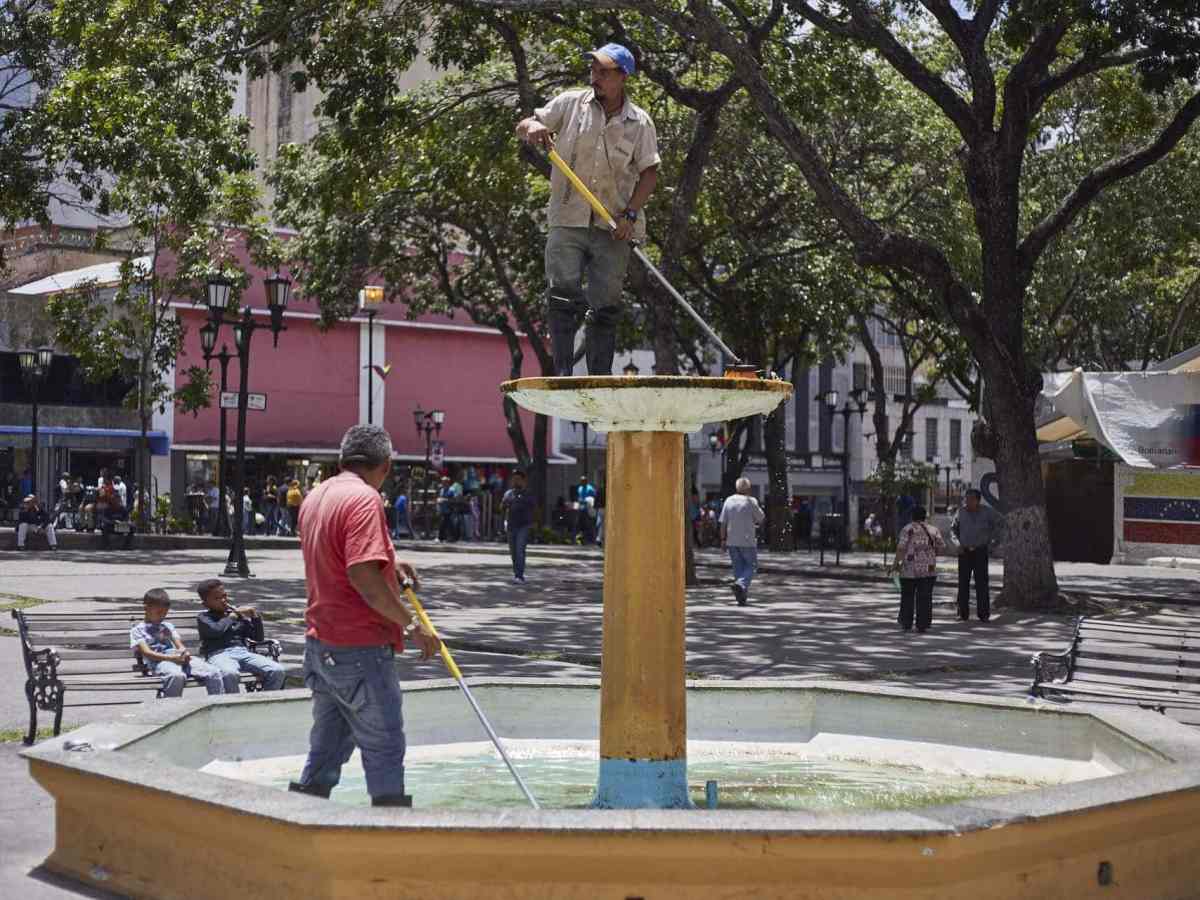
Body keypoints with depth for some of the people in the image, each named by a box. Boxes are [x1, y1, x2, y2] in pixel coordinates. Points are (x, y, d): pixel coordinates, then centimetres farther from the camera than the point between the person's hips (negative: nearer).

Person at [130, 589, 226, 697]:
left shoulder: (168, 627, 29)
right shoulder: (138, 630, 11)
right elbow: (147, 653, -4)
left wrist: (184, 653, -8)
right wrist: (172, 658, -18)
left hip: (180, 658, 6)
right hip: (159, 661, -6)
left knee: (214, 673, -16)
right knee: (177, 676, -42)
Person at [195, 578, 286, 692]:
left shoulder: (238, 614, 24)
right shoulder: (204, 618, 12)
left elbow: (258, 638, 23)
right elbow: (216, 630, -11)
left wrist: (255, 616, 8)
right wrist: (232, 616, 2)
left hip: (243, 652, 5)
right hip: (219, 654, -4)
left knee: (277, 671, -19)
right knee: (229, 674, -42)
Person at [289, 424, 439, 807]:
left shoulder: (316, 496, 12)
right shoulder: (365, 499, -17)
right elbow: (363, 577, -26)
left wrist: (388, 566, 28)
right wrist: (411, 624, -18)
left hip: (321, 644, 9)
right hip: (360, 649, -9)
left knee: (326, 750, 15)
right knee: (385, 750, 0)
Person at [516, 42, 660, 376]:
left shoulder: (639, 122, 4)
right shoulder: (571, 103, 5)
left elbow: (649, 171, 4)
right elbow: (521, 127, 8)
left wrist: (630, 213, -8)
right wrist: (531, 127, -17)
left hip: (613, 226, 1)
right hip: (568, 220, 0)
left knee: (606, 305, 2)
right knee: (563, 293, -12)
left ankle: (600, 380, 7)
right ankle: (562, 373, -10)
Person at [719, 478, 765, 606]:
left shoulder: (728, 500, 2)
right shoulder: (750, 501, -9)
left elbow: (723, 522, 1)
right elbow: (761, 518, 0)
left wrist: (723, 539, 6)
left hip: (731, 541, 4)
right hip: (747, 540, -4)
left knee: (738, 567, 11)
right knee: (751, 565, 7)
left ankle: (742, 597, 9)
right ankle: (741, 584, -19)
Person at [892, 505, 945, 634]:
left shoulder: (907, 529, -3)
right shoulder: (932, 530, 6)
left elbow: (901, 547, -14)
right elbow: (941, 546, 1)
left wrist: (896, 562, -6)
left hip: (909, 569, -2)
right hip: (928, 569, 2)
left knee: (907, 596, 11)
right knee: (925, 598, 3)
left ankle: (906, 624, 15)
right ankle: (923, 626, 0)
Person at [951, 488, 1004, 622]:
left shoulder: (987, 512, -3)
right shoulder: (961, 512, 3)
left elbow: (1000, 522, 9)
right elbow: (953, 529, 13)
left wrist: (990, 538, 2)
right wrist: (957, 543, -2)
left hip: (980, 552, -2)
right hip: (964, 552, 2)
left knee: (981, 583, -5)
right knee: (963, 583, 0)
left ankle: (983, 614, -2)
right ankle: (963, 613, 6)